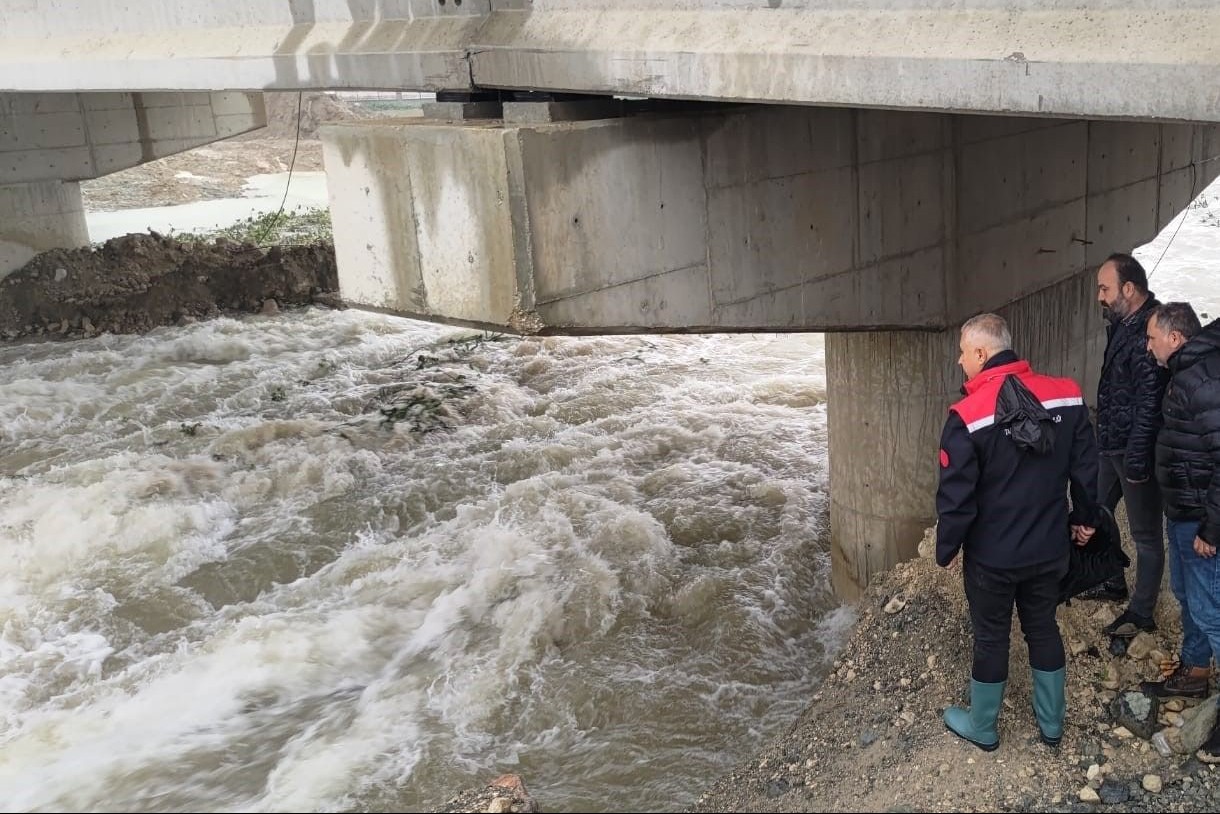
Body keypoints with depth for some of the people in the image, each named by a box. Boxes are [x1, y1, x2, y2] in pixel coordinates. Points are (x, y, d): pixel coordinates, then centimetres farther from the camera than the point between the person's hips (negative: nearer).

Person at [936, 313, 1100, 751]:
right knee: (1043, 628, 21)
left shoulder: (967, 416, -22)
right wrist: (1085, 518, 17)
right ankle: (1051, 724, 36)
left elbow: (956, 497, -18)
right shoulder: (1066, 395, -8)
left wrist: (945, 550, -3)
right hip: (1051, 549, 4)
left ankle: (982, 728, 30)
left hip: (992, 556, -4)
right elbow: (1087, 467, 1)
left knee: (991, 638, 12)